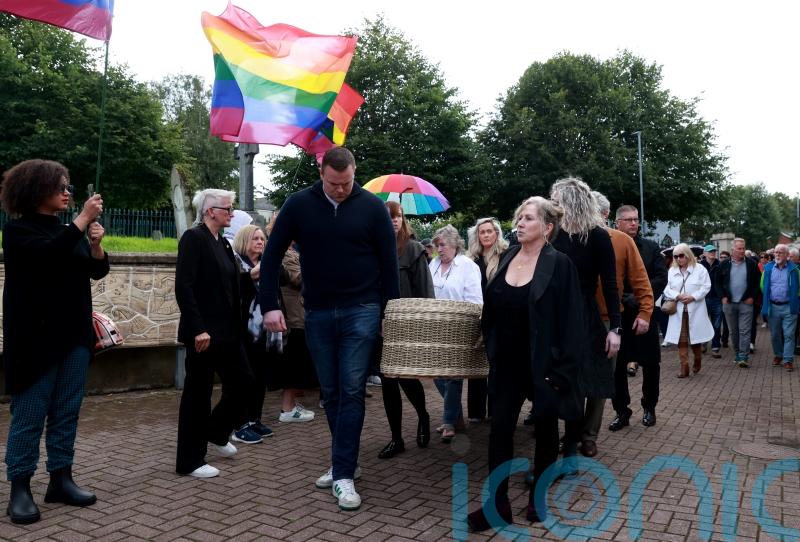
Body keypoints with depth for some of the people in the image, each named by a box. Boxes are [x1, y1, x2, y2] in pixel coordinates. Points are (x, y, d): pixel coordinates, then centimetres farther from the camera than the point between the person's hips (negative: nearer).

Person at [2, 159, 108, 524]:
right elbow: (48, 255, -23)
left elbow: (98, 271, 11)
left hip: (74, 335, 6)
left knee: (67, 413, 8)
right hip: (37, 337, -6)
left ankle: (61, 480, 18)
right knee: (29, 415, 0)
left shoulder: (69, 231, 14)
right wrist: (83, 219, -21)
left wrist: (96, 244, -8)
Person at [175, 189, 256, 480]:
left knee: (242, 381, 11)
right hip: (204, 332, -8)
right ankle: (190, 462, 16)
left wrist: (236, 327, 11)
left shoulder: (223, 243, 14)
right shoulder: (193, 237, -11)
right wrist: (198, 329, -22)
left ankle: (217, 433, 33)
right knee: (198, 393, 2)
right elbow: (183, 287, -19)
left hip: (227, 330, 8)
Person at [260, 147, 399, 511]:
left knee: (351, 391, -6)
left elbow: (389, 262, 1)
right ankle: (343, 463, 25)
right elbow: (273, 255, 2)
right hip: (317, 313, 2)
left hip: (361, 311, -2)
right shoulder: (299, 204, -2)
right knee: (330, 393, 10)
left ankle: (343, 474, 1)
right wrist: (270, 305, -6)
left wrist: (390, 313, 0)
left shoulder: (372, 206, -3)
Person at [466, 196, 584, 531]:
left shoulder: (559, 264, -11)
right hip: (508, 362, 5)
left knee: (545, 429, 12)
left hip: (544, 363, -4)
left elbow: (570, 320, -13)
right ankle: (498, 503, 13)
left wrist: (562, 368, -16)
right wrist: (491, 351, 10)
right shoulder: (507, 259, 5)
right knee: (500, 428, 3)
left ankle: (538, 499, 27)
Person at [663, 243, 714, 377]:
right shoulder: (672, 271, 9)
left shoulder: (700, 269, -1)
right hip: (678, 311, 3)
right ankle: (684, 367, 5)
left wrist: (693, 297, -18)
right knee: (681, 340, 1)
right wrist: (677, 296, -14)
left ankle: (697, 360, 31)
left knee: (695, 337, 6)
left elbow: (706, 287, -6)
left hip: (695, 310, -2)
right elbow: (667, 289, 4)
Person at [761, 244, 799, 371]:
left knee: (789, 335, -2)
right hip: (772, 307, 3)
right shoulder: (768, 268, 5)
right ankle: (778, 355, 28)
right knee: (775, 334, 12)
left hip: (789, 307, -2)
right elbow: (763, 286, 13)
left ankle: (788, 360, 2)